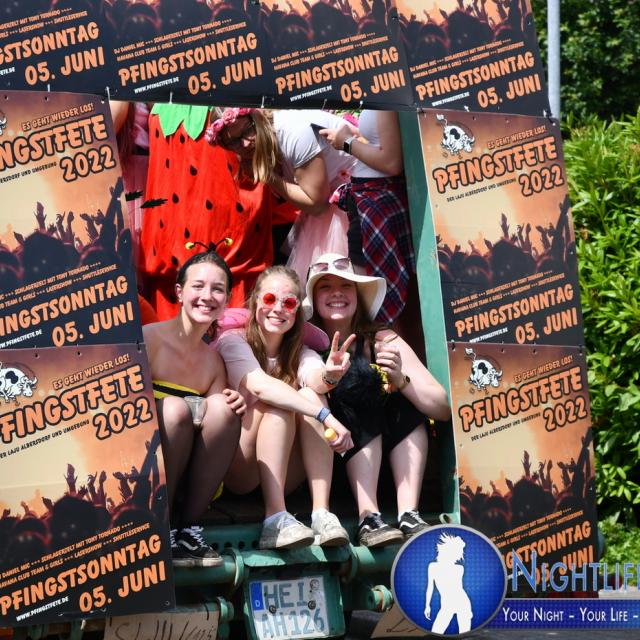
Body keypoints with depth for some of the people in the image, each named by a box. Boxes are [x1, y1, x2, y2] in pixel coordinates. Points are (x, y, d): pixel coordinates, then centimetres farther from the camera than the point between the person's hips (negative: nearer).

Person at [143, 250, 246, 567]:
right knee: (174, 408, -30)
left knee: (222, 406, -20)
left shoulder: (214, 361, 11)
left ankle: (187, 528, -17)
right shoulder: (151, 338, -7)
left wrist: (235, 406, -10)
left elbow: (220, 418, 11)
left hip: (192, 478, 4)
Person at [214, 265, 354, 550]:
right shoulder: (232, 341, -5)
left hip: (284, 478, 4)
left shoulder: (301, 353, 8)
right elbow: (259, 385, -24)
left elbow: (315, 379, -17)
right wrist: (326, 417, -35)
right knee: (277, 404, -27)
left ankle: (321, 514, -31)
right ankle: (276, 519, -38)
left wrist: (328, 375, -42)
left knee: (311, 395, -19)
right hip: (234, 470, -4)